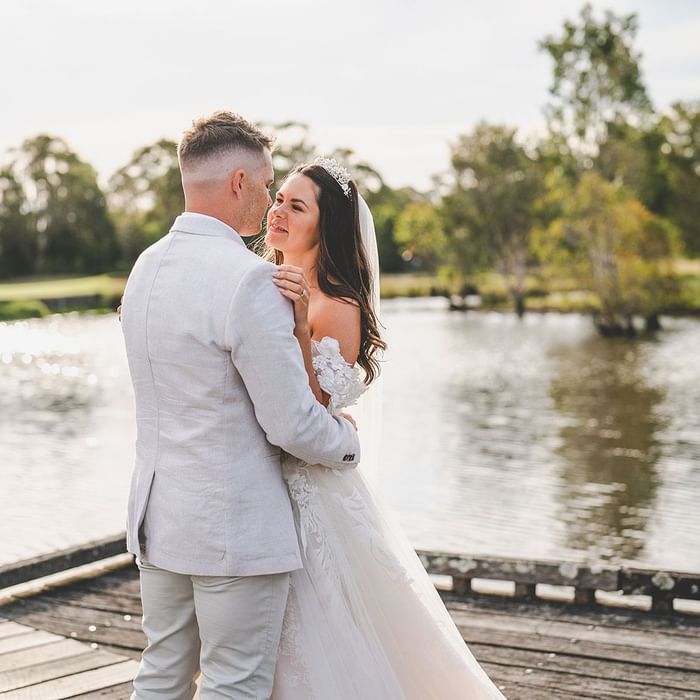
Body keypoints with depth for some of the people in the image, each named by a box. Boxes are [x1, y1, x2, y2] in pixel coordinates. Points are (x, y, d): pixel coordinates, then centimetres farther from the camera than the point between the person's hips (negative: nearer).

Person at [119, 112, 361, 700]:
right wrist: (349, 441, 2)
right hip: (235, 529, -8)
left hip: (158, 518, 8)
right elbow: (292, 425, -19)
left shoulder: (147, 265, 5)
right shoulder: (249, 279, -21)